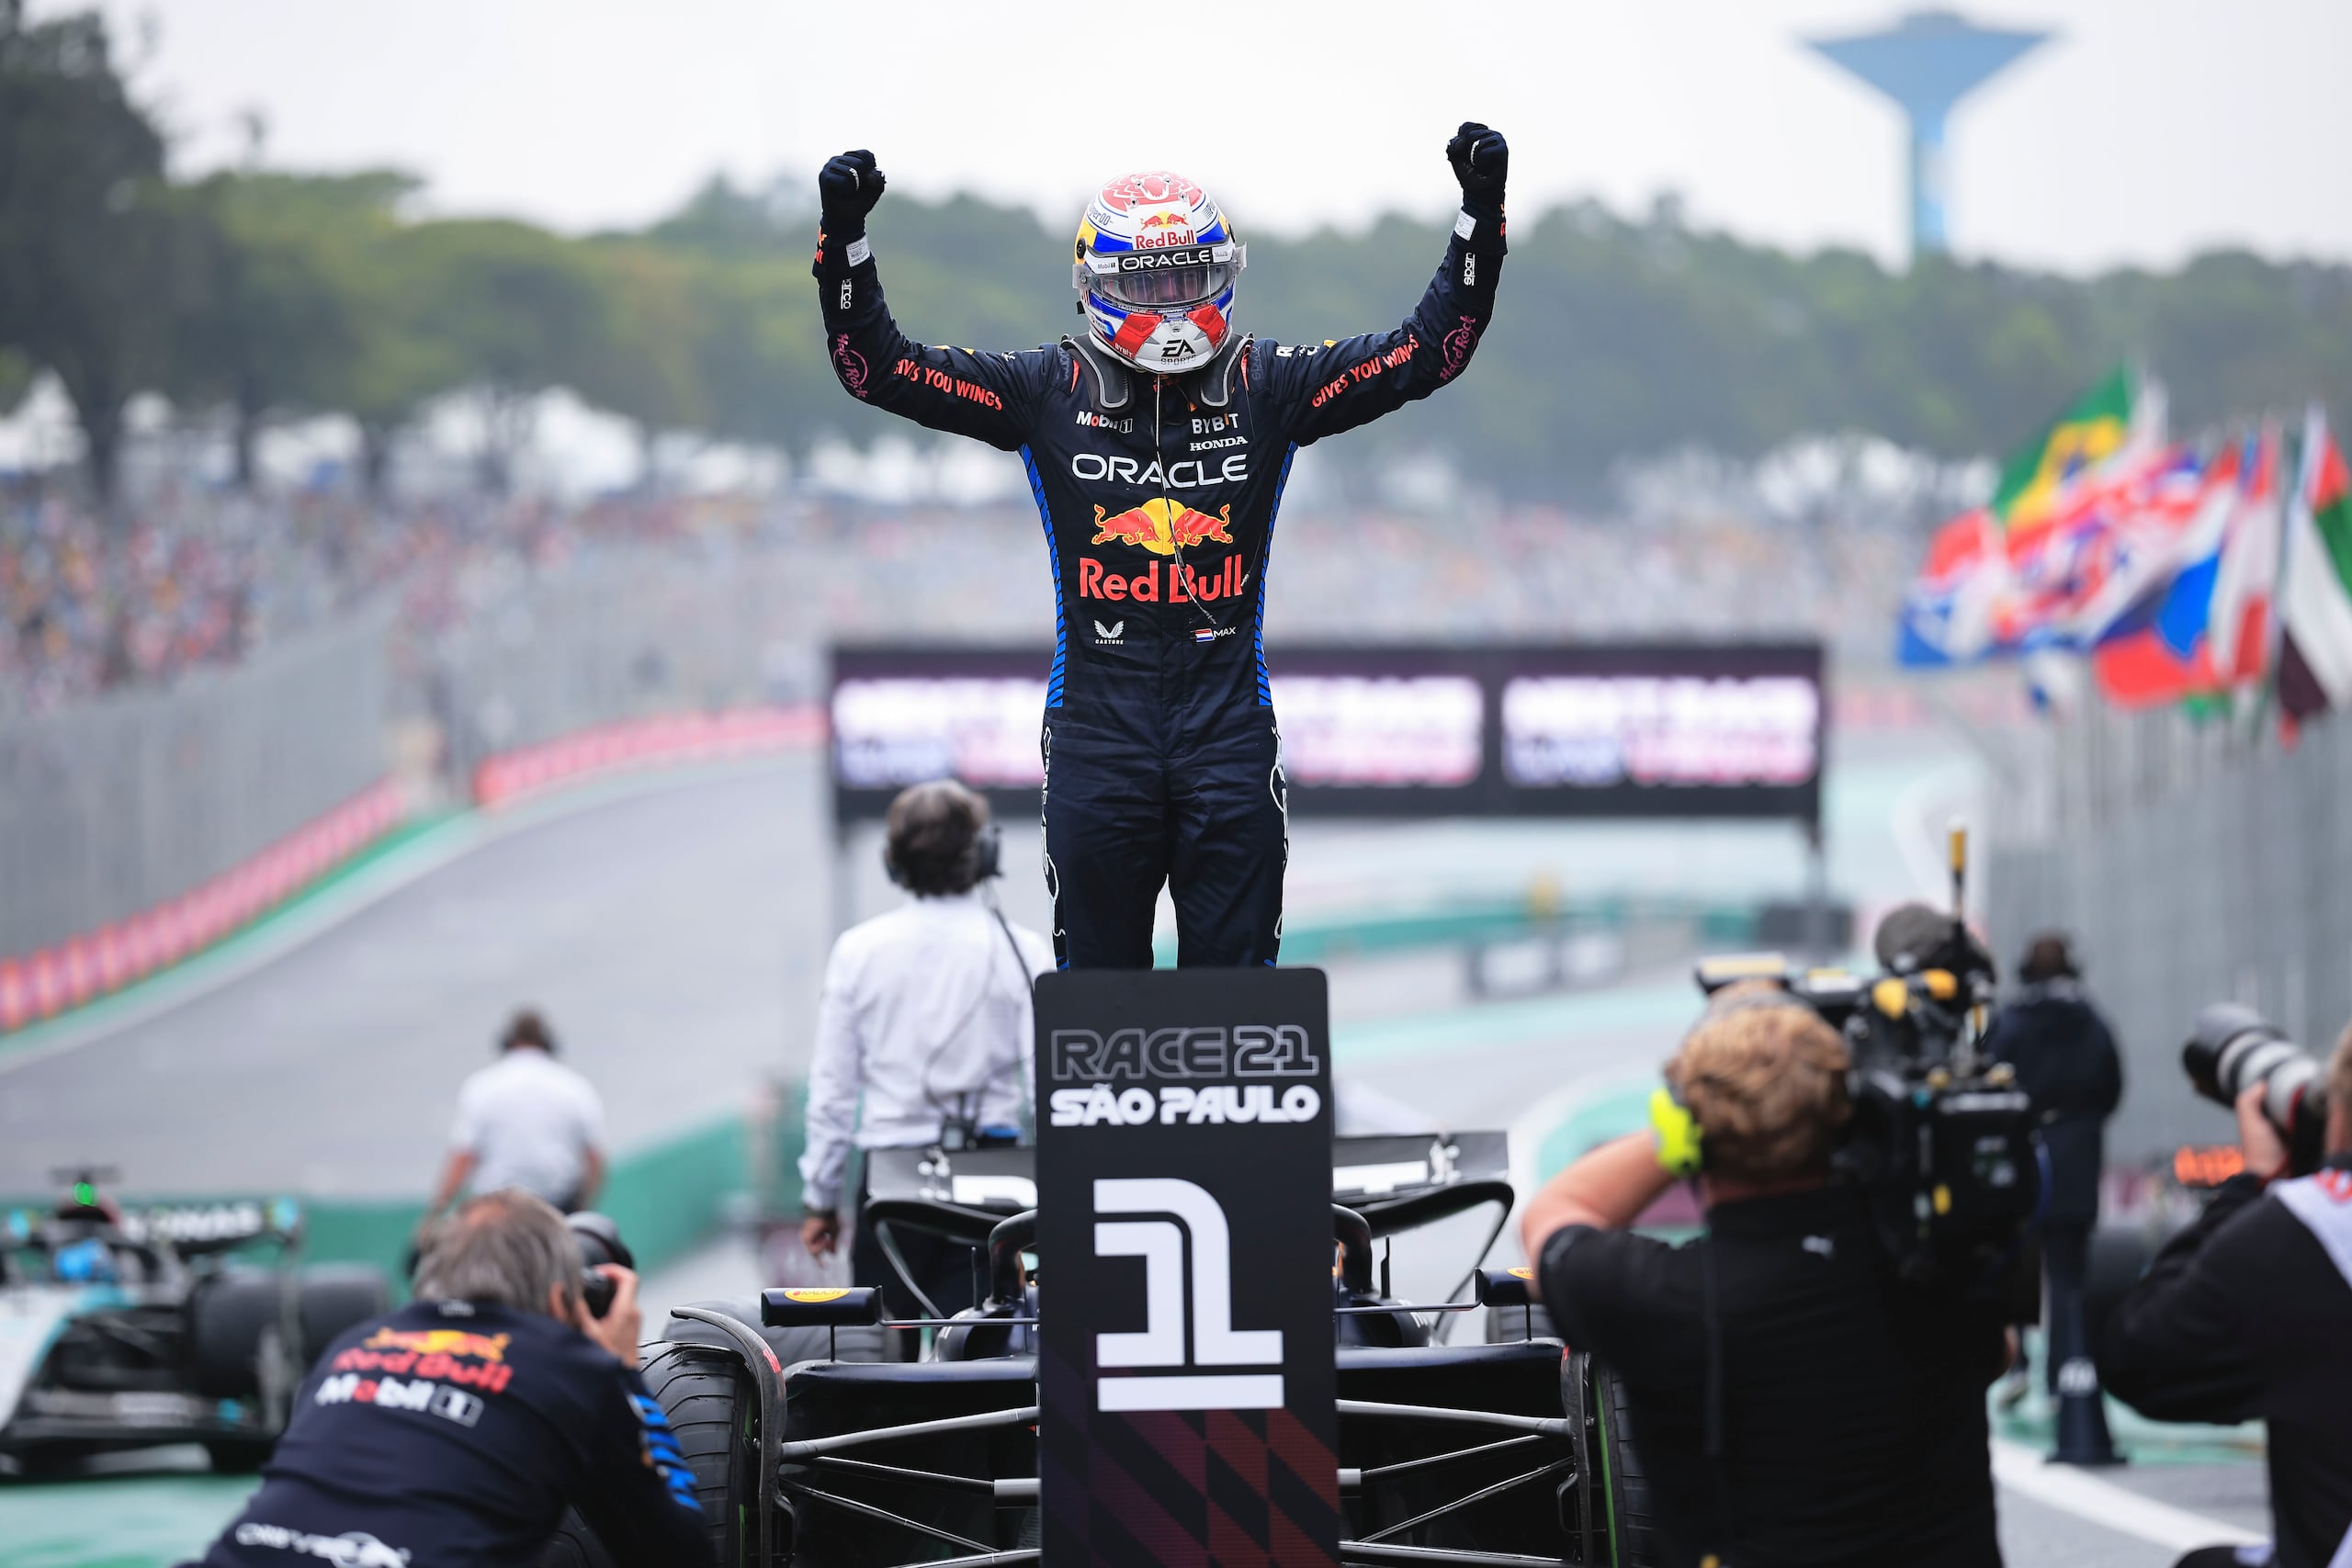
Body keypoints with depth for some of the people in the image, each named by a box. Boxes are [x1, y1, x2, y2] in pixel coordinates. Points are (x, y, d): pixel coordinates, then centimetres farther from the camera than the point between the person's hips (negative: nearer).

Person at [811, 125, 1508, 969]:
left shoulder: (1268, 386, 5)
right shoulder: (1049, 392, 3)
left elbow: (1431, 350, 4)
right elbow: (878, 366, 2)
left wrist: (1480, 213, -5)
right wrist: (844, 238, -9)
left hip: (1229, 734, 1)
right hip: (1097, 734, -1)